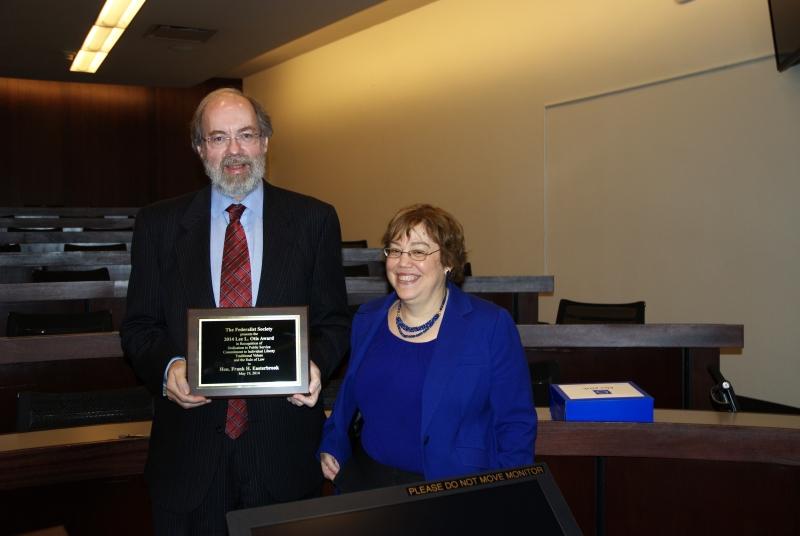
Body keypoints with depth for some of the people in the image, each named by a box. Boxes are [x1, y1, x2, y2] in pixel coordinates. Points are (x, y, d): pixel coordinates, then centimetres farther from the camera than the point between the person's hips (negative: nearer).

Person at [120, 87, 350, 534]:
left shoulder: (314, 220, 1)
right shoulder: (158, 224, 3)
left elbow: (334, 320, 4)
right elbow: (139, 326, 5)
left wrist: (316, 364, -17)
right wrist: (168, 366, -15)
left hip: (284, 447, 0)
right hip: (188, 451, 0)